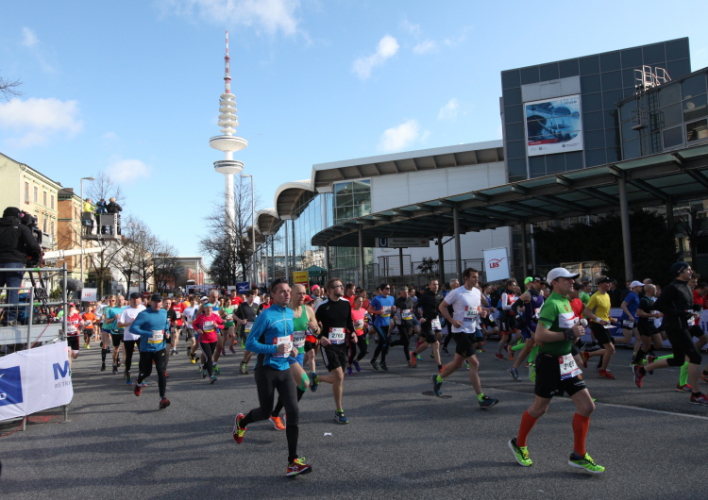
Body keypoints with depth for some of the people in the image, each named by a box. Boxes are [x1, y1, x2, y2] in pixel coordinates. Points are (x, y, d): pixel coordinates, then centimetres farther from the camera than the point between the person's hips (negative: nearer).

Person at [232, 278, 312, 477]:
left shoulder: (291, 314, 6)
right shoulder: (266, 316, -15)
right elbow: (250, 343, -17)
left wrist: (292, 348, 5)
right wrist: (275, 349, -26)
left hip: (284, 370, 5)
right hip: (266, 371, -5)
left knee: (294, 411, -6)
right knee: (266, 412, 10)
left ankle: (293, 461, 0)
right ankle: (241, 422, 46)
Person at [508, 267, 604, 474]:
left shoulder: (566, 302, 11)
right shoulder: (552, 304, -18)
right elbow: (540, 335, -27)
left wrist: (576, 330, 4)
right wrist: (569, 334, -24)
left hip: (566, 362, 8)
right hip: (550, 362, -8)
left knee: (587, 406, 3)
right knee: (539, 408, 6)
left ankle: (578, 455, 16)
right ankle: (519, 444, 29)